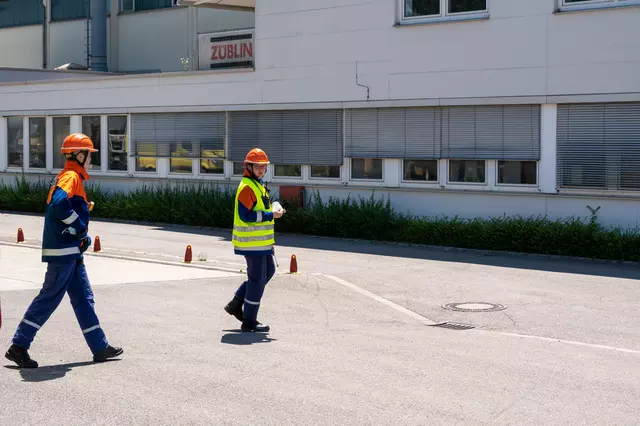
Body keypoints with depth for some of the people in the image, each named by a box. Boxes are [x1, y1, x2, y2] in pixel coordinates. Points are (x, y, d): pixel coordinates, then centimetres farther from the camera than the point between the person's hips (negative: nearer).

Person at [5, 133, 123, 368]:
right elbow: (59, 204, -29)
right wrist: (80, 227, -17)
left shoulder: (71, 177, 18)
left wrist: (83, 235, 8)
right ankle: (18, 346, 0)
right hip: (63, 250, -10)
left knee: (83, 298, 12)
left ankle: (100, 347, 17)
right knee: (49, 297, -6)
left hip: (71, 251, 10)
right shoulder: (71, 177, -12)